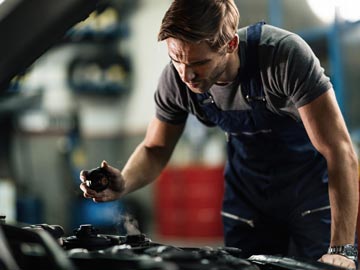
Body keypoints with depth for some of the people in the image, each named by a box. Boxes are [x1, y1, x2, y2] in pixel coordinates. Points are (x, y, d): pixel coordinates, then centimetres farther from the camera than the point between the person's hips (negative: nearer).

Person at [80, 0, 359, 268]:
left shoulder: (284, 54, -32)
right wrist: (124, 183, -24)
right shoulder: (176, 77, -18)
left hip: (311, 190, -4)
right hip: (247, 198, 4)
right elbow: (155, 149, 0)